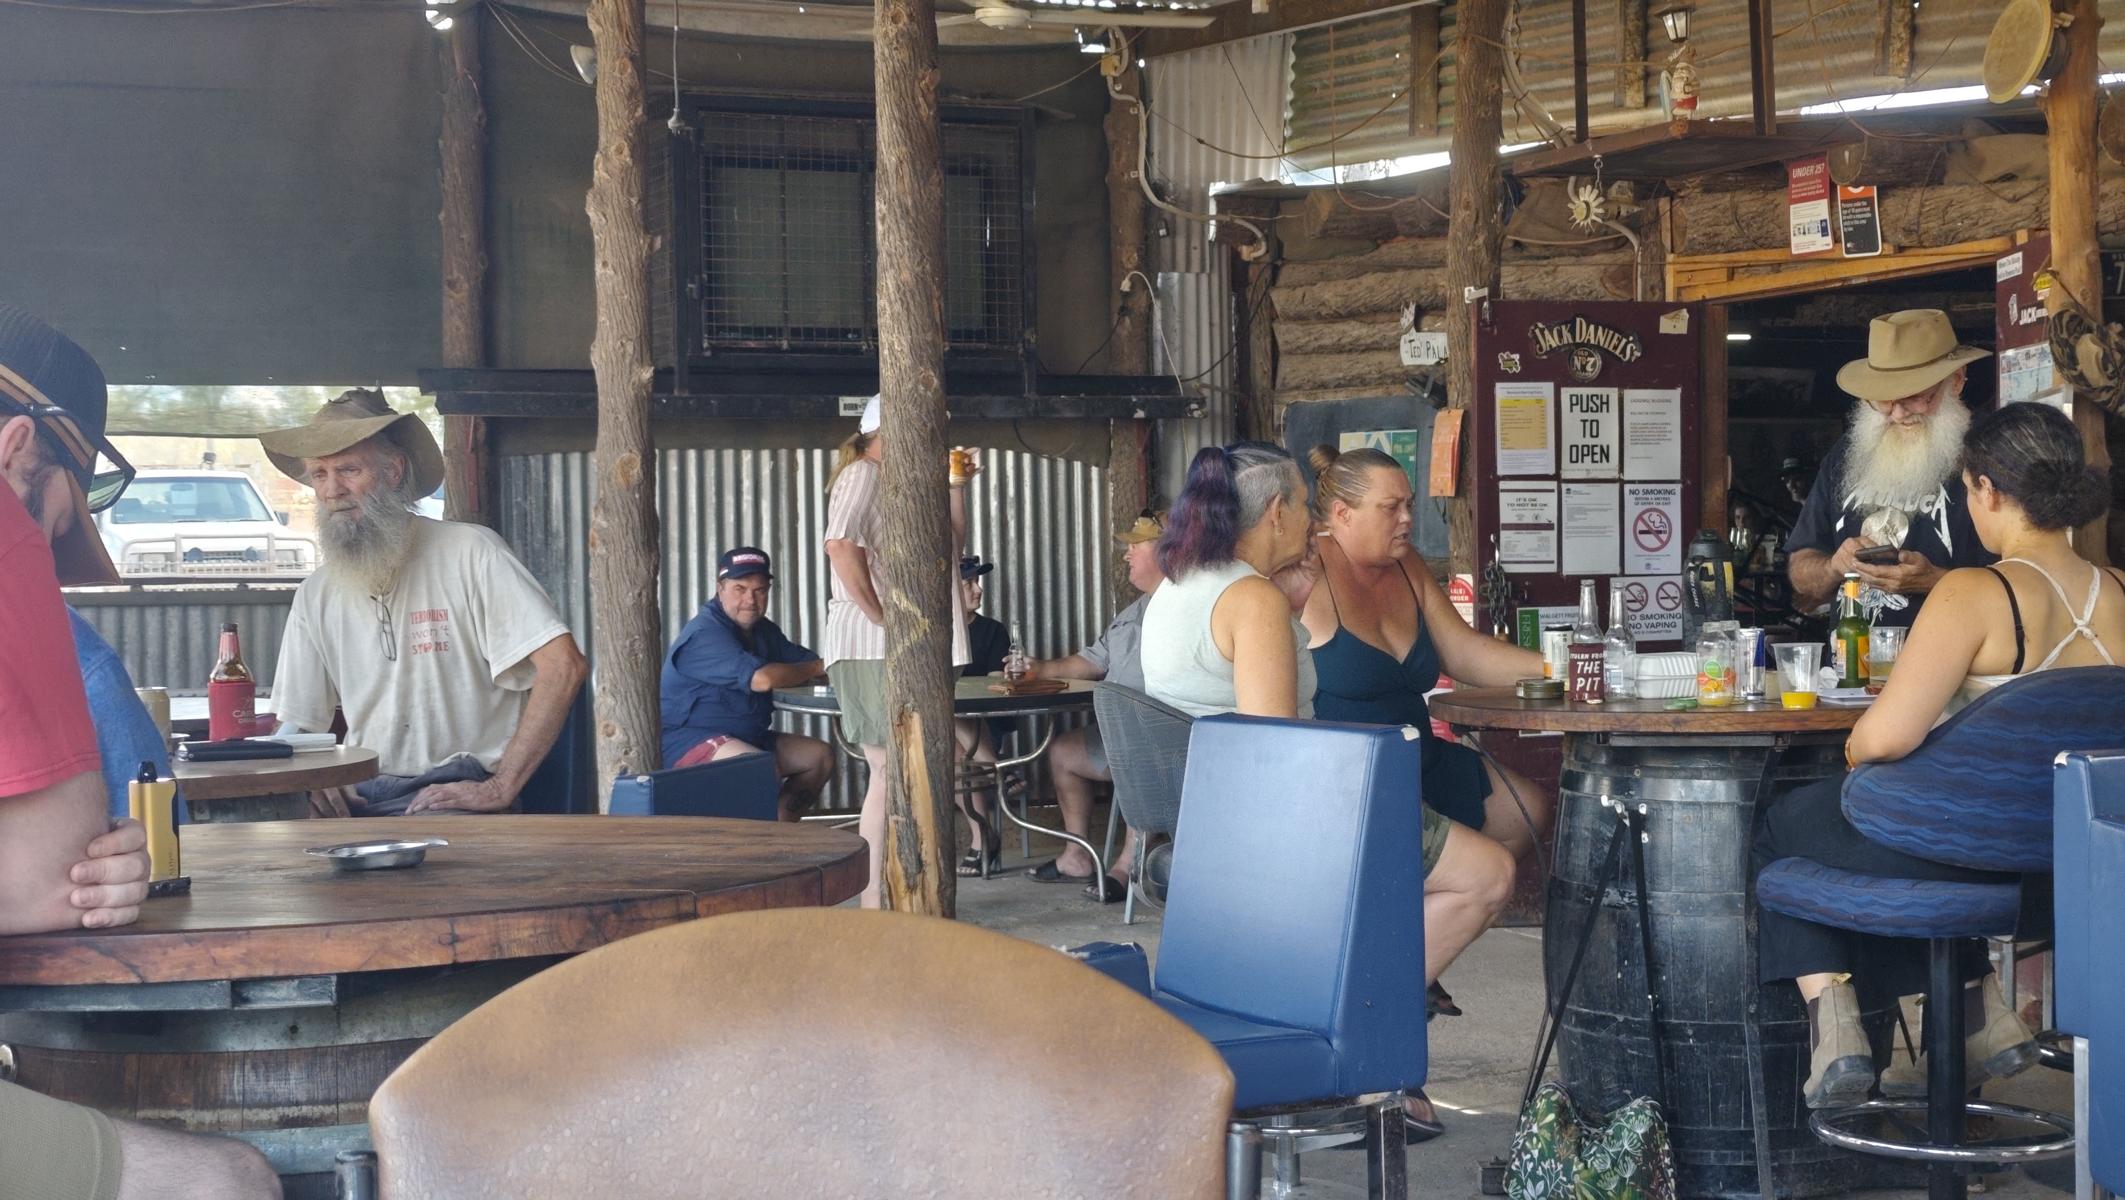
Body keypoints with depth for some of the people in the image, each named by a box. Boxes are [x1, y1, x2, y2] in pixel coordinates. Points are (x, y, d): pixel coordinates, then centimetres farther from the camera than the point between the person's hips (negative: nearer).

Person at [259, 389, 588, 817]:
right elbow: (296, 729, 18)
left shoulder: (469, 552, -3)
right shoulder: (315, 595, 14)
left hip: (454, 796, -5)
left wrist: (500, 789, -15)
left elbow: (564, 666, -12)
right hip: (359, 801, 5)